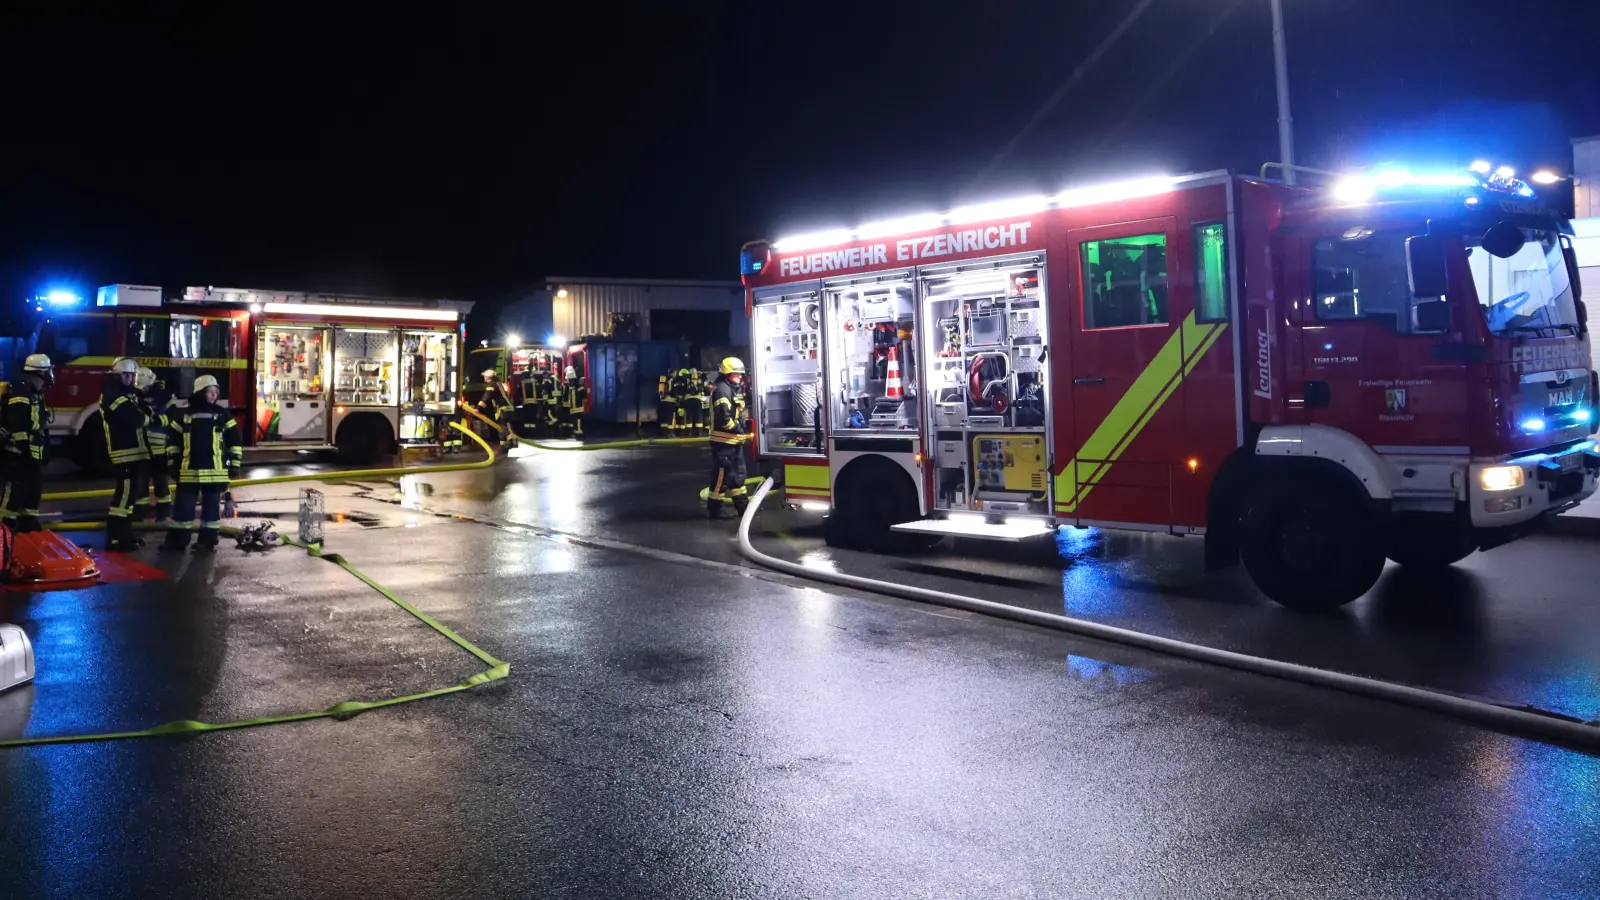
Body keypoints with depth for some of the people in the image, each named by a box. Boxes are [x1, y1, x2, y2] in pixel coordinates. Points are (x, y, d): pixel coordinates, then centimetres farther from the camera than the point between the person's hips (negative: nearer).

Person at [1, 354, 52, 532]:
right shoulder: (19, 394, -15)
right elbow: (18, 427, -23)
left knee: (32, 490, 13)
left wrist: (41, 454, 21)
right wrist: (26, 450, -25)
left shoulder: (35, 395, 17)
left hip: (31, 454, 10)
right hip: (18, 454, -10)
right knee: (14, 490, -9)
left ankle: (29, 526, 20)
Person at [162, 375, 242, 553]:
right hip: (189, 470, 1)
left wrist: (234, 464, 0)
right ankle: (177, 539, 13)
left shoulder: (222, 414, 3)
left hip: (215, 470, -1)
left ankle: (208, 540, 12)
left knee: (211, 506, 5)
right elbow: (173, 440, 11)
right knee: (183, 505, 4)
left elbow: (235, 441, 4)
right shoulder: (183, 414, 5)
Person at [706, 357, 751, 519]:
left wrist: (745, 432, 7)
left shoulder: (736, 389, 16)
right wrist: (741, 432, -19)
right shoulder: (722, 390, -17)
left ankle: (742, 505, 22)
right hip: (723, 441, -10)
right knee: (722, 474, -6)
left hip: (735, 440, 10)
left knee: (738, 473, 15)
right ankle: (714, 508, 1)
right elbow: (724, 418, -25)